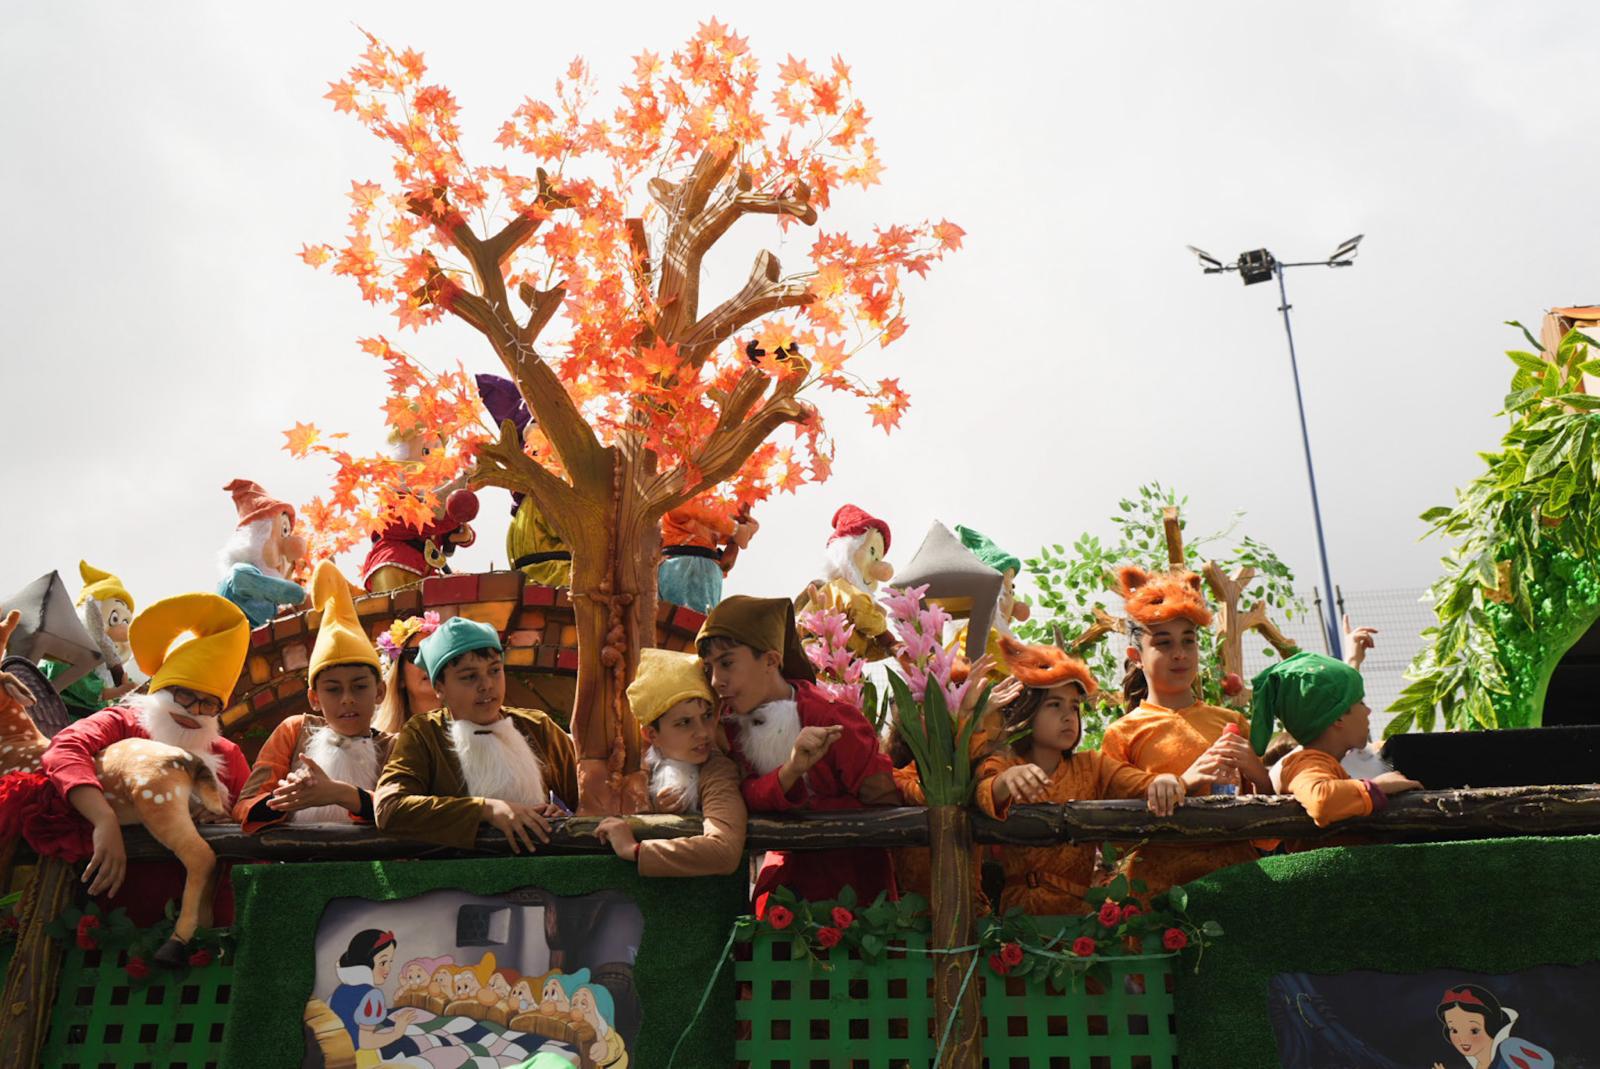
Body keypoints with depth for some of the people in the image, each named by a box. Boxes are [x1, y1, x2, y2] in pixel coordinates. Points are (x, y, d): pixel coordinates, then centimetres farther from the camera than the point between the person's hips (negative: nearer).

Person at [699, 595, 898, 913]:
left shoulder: (832, 719, -22)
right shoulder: (732, 721, -6)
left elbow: (885, 802, -22)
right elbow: (747, 796, -17)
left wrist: (802, 807, -20)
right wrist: (791, 770, -36)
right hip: (789, 861, 4)